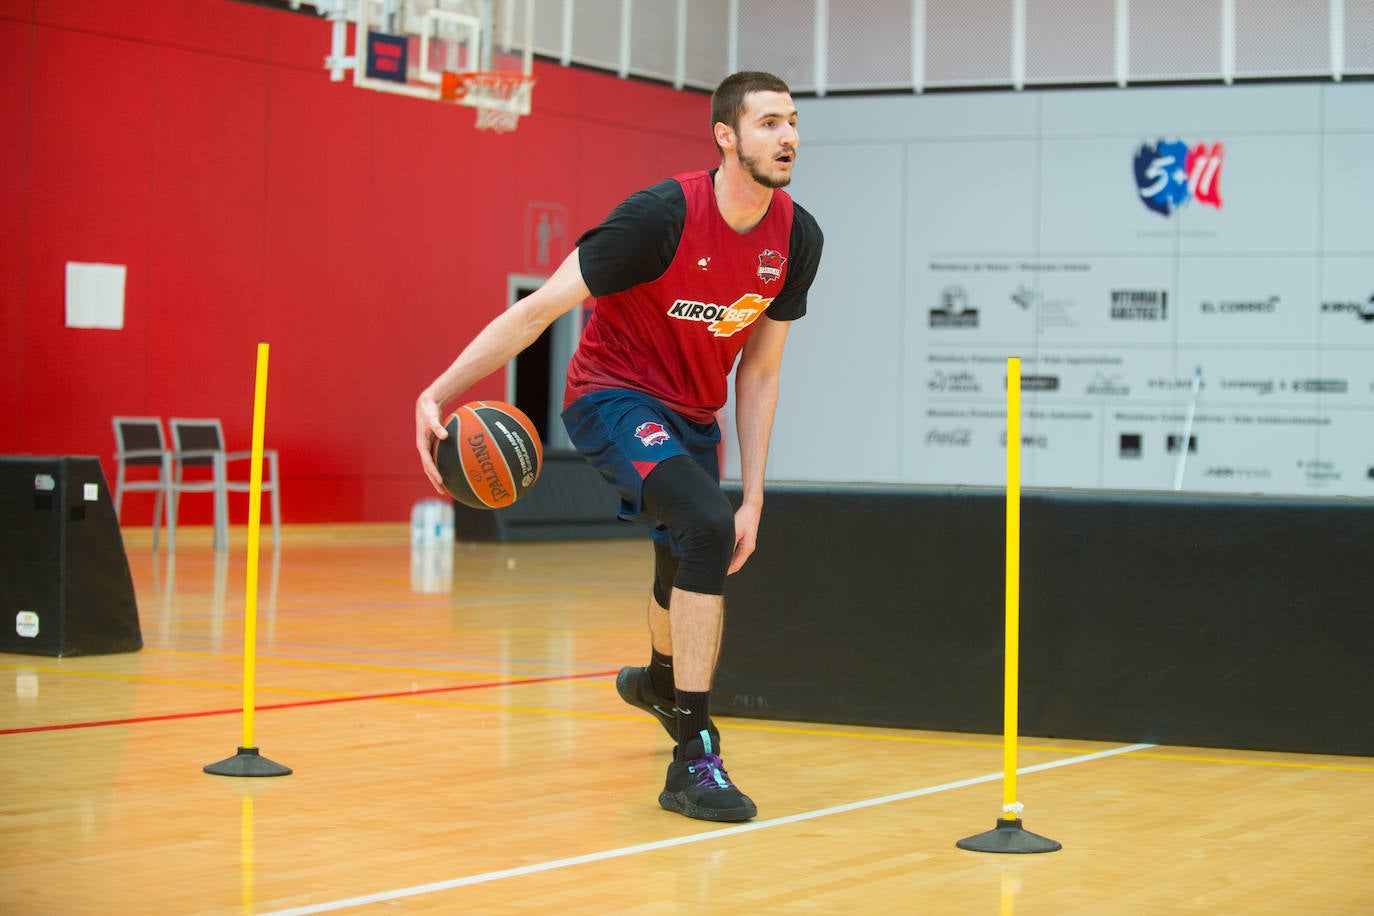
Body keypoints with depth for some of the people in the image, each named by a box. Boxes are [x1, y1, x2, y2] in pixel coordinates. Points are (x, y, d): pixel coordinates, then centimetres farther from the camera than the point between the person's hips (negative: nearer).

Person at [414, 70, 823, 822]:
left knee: (692, 567, 25)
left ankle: (658, 682, 63)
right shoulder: (663, 216, -27)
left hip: (692, 416, 7)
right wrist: (438, 394, -34)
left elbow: (758, 373, 1)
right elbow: (539, 308, -26)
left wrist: (754, 498, -2)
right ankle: (693, 760, -29)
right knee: (707, 526, -31)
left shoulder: (796, 238, -9)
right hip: (615, 398, -7)